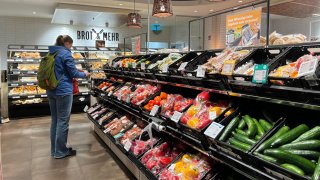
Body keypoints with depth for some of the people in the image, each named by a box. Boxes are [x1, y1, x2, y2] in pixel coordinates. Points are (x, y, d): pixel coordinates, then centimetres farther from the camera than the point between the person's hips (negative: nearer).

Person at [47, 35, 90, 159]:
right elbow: (73, 73, -10)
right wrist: (84, 74, 6)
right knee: (63, 121, 1)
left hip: (51, 91, 9)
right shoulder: (66, 54, -11)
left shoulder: (52, 53, 13)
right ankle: (61, 152, 11)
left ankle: (54, 150, 25)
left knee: (55, 120, 14)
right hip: (63, 91, -8)